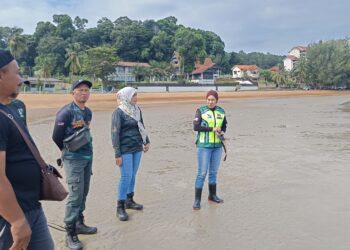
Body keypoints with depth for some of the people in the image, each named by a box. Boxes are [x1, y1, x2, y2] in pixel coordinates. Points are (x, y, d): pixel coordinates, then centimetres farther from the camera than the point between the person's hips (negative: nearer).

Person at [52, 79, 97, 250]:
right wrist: (69, 152, 4)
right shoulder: (66, 112, -14)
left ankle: (79, 224, 30)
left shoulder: (88, 112, 9)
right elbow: (56, 137, -10)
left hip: (88, 157, 7)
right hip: (74, 159, -7)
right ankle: (70, 234, 4)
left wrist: (87, 152, 8)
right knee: (75, 195, -7)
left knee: (83, 193, 15)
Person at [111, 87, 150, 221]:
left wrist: (146, 141, 18)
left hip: (137, 148, 6)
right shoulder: (118, 112, -12)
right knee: (126, 177, -5)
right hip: (125, 149, -6)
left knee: (133, 175, 13)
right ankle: (120, 207, 5)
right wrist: (117, 154, -15)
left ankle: (129, 200, 27)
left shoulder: (137, 110, 7)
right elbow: (115, 134, -13)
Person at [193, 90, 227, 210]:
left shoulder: (221, 111, 6)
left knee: (213, 172, 16)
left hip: (217, 146, 5)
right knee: (202, 173, -5)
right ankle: (197, 200, 2)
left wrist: (221, 132, -6)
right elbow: (196, 127, -16)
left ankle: (212, 195, 32)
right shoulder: (201, 111, -7)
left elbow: (224, 125, 15)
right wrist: (212, 129, -20)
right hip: (204, 146, -4)